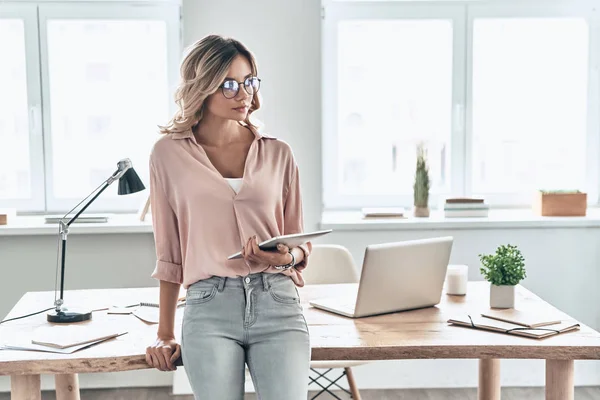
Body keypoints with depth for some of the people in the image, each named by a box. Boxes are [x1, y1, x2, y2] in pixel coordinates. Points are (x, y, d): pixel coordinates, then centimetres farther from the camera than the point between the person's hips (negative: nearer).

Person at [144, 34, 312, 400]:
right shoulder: (169, 153, 9)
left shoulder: (278, 153, 12)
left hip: (277, 303, 1)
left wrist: (289, 256, -7)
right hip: (209, 306, 0)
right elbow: (169, 253, 14)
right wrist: (165, 334, 14)